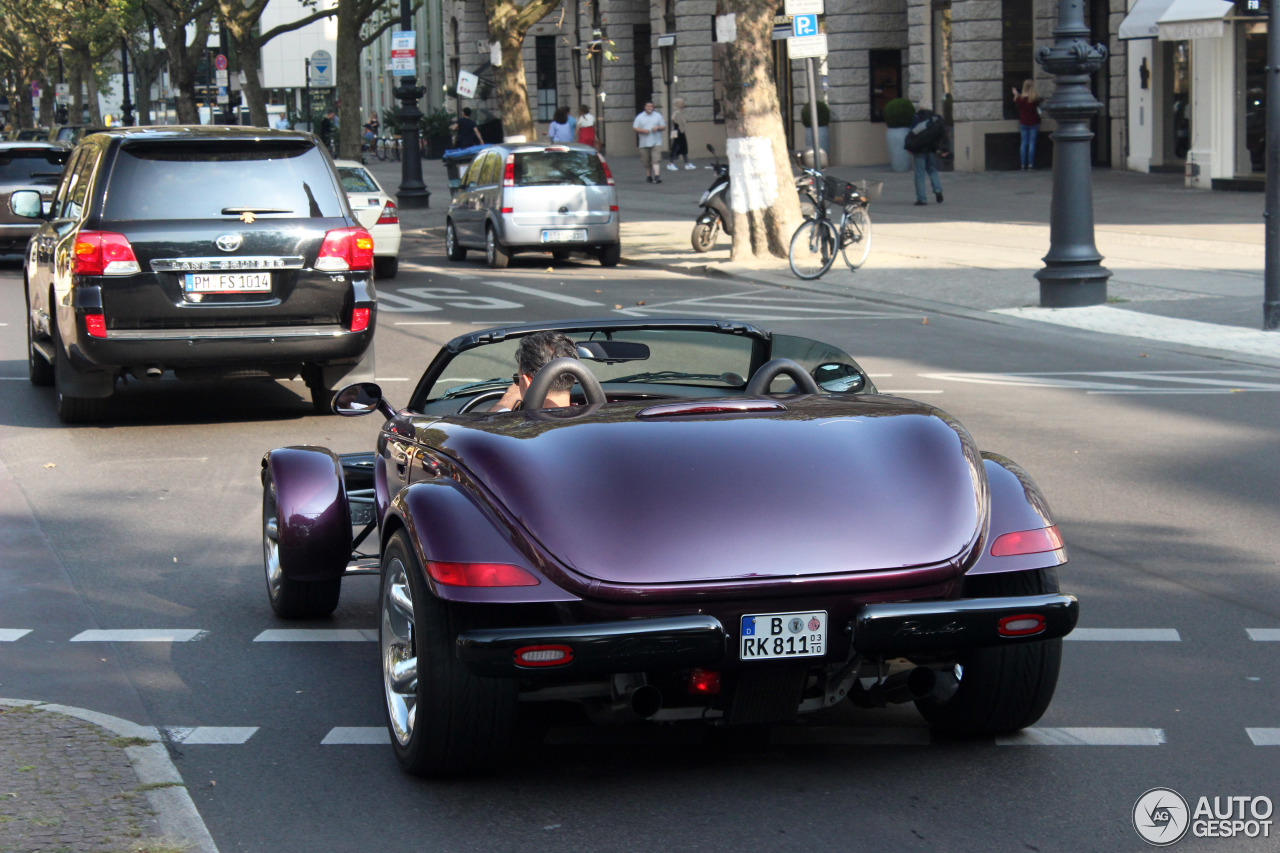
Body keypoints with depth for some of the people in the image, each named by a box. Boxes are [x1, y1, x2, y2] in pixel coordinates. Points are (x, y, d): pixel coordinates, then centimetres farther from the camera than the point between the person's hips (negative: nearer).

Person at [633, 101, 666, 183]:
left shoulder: (658, 116, 9)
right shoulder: (640, 117, 8)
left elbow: (664, 127, 11)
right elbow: (635, 128, 4)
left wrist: (657, 128, -10)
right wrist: (643, 130, -14)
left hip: (656, 142, -1)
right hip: (644, 142, 1)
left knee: (656, 159, -15)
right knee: (646, 161, 5)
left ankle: (657, 176, -23)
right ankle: (648, 176, 18)